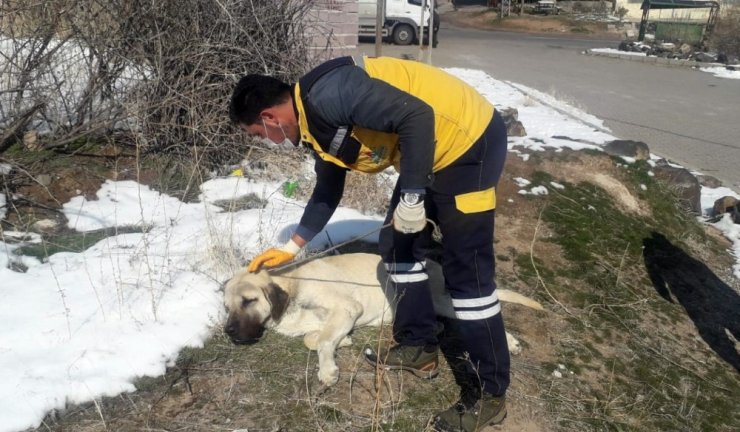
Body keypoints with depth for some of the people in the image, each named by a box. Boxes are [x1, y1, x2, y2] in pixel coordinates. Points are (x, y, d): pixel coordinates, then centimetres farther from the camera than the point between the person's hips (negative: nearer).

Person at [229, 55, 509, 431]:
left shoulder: (329, 94, -23)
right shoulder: (317, 127, 9)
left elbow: (417, 115, -30)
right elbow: (327, 191, 22)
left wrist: (411, 198, -25)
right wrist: (292, 247, 27)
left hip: (469, 141, -10)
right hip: (433, 152, 10)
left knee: (466, 270, -8)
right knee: (398, 245, 14)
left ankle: (488, 394, 5)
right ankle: (419, 347, 28)